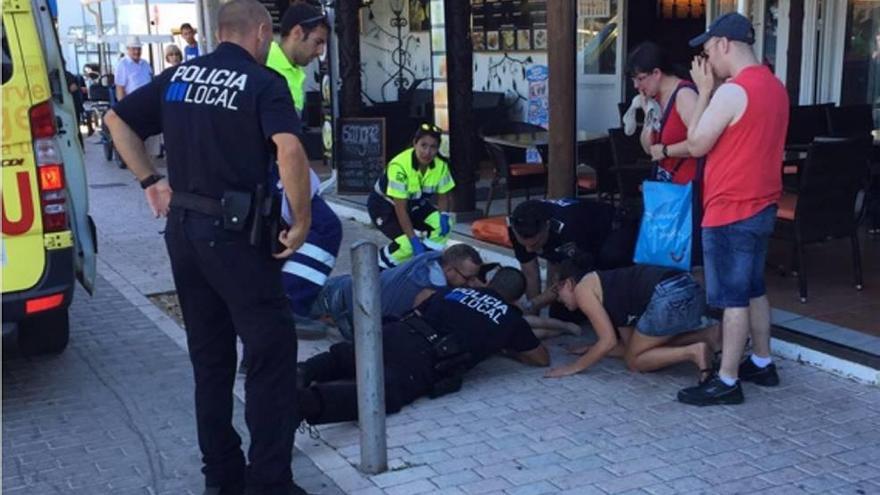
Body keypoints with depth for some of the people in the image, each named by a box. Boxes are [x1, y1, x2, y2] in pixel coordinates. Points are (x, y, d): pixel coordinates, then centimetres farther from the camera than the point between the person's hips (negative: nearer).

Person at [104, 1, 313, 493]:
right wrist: (302, 222, -16)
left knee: (209, 355, 16)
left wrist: (151, 180, 17)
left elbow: (117, 119, 18)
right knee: (272, 352, 1)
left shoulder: (178, 76, 10)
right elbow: (289, 151, -25)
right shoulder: (264, 83, -9)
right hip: (235, 234, -7)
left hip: (183, 229, 7)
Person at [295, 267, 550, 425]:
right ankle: (304, 400, -56)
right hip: (425, 362, -5)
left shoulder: (452, 292, 31)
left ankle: (303, 373, -6)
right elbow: (542, 358, 32)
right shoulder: (511, 318, 22)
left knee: (340, 355, 27)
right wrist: (507, 348, 47)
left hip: (396, 334, 5)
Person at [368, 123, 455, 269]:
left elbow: (443, 195, -3)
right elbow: (400, 208, -33)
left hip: (415, 203, 6)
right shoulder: (399, 166, -34)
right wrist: (414, 240, -35)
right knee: (407, 245, -25)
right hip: (384, 205, -6)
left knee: (442, 225, -16)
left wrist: (444, 215, -24)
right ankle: (381, 267, 5)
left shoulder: (440, 165, -17)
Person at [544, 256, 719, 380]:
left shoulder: (582, 288, 8)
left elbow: (609, 341, 0)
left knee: (634, 361, 11)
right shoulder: (609, 288, 31)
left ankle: (693, 352, -6)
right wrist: (592, 350, 42)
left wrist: (576, 366, 10)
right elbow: (629, 346, 30)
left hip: (669, 297, -9)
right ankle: (709, 335, 13)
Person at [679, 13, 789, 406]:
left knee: (733, 297, -4)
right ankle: (762, 364, 29)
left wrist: (704, 91, -6)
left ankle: (727, 383, 2)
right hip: (761, 206, 9)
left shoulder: (733, 90, -19)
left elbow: (696, 145, -13)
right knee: (753, 289, 18)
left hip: (731, 211, -9)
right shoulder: (774, 87, 11)